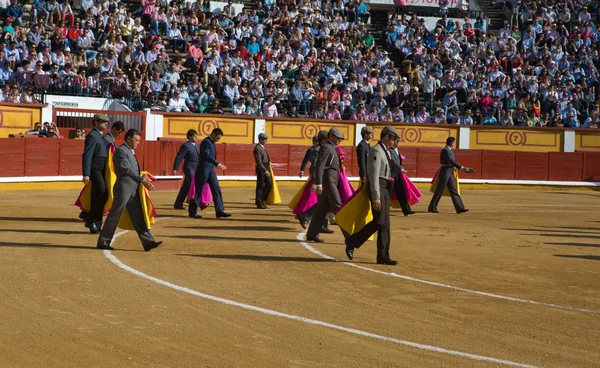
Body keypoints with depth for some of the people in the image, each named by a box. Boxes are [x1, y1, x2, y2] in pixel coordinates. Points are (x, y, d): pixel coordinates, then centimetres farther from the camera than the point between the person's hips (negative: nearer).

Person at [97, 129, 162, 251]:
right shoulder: (121, 151, -13)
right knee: (114, 216, -1)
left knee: (138, 217, 5)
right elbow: (127, 169, -23)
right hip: (123, 189, -9)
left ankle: (148, 242, 3)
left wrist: (142, 179, 9)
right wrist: (142, 180, -28)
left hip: (133, 190, 9)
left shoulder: (131, 151, 17)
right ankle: (103, 242, 9)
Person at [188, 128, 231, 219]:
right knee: (199, 190, -2)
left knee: (216, 189, 2)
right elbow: (207, 155, -26)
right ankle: (192, 212, 6)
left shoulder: (213, 143, 15)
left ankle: (220, 211, 1)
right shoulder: (206, 142, -14)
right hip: (203, 169, -9)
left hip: (210, 169, 9)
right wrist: (218, 164, -30)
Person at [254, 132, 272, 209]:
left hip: (266, 168, 9)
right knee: (260, 186, -1)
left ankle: (261, 199, 20)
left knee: (269, 184, 10)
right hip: (261, 169, -9)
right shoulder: (257, 148, -15)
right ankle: (259, 204, 6)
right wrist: (265, 170, -27)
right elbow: (259, 161, -22)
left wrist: (269, 161, 15)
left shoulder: (262, 147, 14)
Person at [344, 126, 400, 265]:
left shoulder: (384, 152, 19)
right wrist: (376, 197, -26)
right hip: (376, 189, -10)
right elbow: (374, 175, -20)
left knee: (385, 223, 4)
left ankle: (383, 256, 4)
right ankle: (352, 242, -1)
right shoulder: (376, 151, -13)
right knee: (378, 221, -15)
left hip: (384, 190, 10)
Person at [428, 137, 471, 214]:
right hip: (445, 172, -10)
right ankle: (432, 207, 3)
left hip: (450, 173, 10)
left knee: (454, 190, 7)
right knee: (439, 191, -4)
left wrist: (463, 168, 16)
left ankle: (460, 208, 6)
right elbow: (452, 161, -21)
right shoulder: (445, 150, -15)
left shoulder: (449, 150, 15)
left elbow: (453, 162, 20)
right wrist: (462, 168, -21)